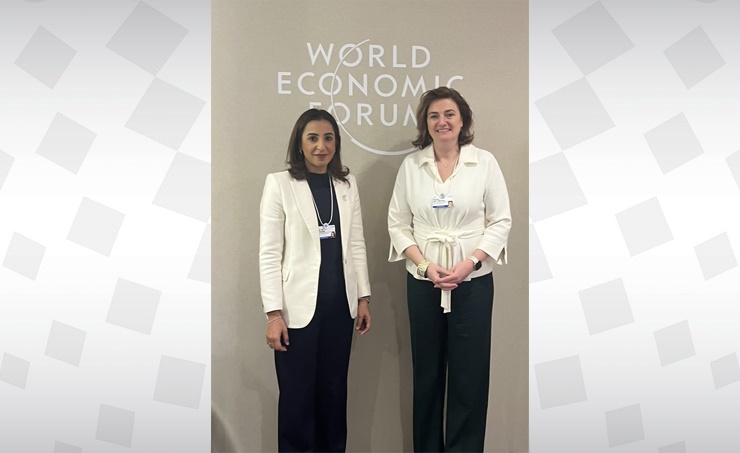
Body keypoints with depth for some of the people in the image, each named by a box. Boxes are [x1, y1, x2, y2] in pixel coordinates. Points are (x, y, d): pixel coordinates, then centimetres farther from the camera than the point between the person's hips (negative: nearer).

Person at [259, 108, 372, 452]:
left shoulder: (347, 184, 8)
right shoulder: (279, 183, -5)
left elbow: (357, 245, 11)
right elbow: (269, 253, -8)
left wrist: (363, 297, 8)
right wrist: (273, 313, -12)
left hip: (340, 304, 4)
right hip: (299, 306, -4)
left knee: (334, 390, 14)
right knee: (297, 394, 5)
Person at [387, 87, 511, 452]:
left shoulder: (484, 162, -1)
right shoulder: (411, 165, 3)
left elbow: (501, 221, -1)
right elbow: (397, 223, 3)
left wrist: (469, 263, -13)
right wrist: (425, 265, -10)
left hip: (473, 281, -1)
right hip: (423, 281, 2)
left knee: (469, 374, 2)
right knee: (426, 373, 11)